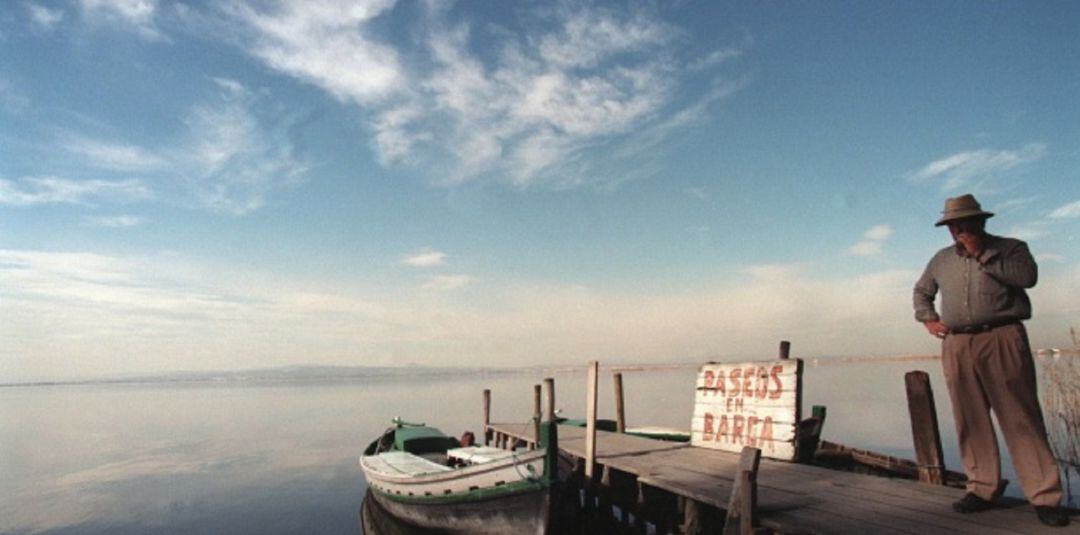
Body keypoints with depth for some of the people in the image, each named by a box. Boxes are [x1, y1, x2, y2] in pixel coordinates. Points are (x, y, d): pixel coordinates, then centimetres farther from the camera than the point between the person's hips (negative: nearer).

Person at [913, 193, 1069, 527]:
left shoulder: (1010, 247, 9)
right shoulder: (942, 259, 19)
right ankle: (982, 489, 11)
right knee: (971, 421, 4)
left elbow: (1027, 276, -11)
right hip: (957, 346, 4)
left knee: (1021, 418, -6)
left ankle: (1044, 497, -1)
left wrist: (982, 255, -8)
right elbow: (921, 291, 30)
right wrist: (928, 319, 15)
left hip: (1002, 339, -3)